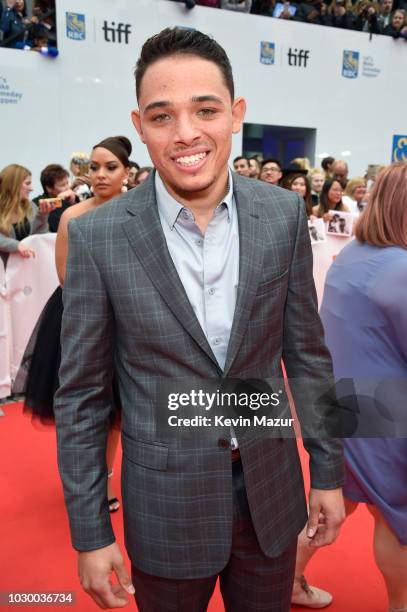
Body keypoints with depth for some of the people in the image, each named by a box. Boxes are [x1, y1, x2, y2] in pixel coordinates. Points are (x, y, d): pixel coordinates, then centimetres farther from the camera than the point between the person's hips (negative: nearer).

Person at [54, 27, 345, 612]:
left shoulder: (284, 213, -8)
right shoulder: (97, 236, -14)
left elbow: (307, 351, 1)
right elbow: (81, 394, -8)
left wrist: (328, 472, 5)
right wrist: (90, 534, -5)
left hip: (271, 493, 2)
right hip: (166, 507, -1)